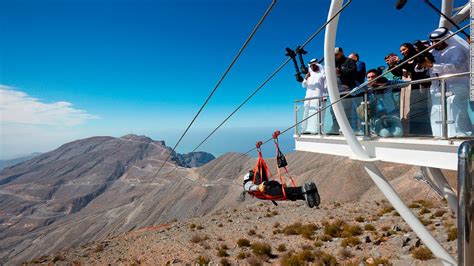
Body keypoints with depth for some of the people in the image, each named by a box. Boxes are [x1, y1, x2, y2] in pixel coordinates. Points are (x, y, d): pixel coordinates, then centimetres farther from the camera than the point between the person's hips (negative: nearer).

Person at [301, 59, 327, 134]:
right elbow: (304, 85, 13)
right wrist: (305, 78, -6)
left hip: (318, 96, -5)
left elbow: (326, 86, 1)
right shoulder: (309, 74, 21)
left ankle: (317, 130, -16)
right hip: (309, 97, 5)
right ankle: (307, 129, -3)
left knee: (317, 112, -13)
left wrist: (324, 96, -11)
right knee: (308, 112, -2)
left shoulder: (322, 74, 7)